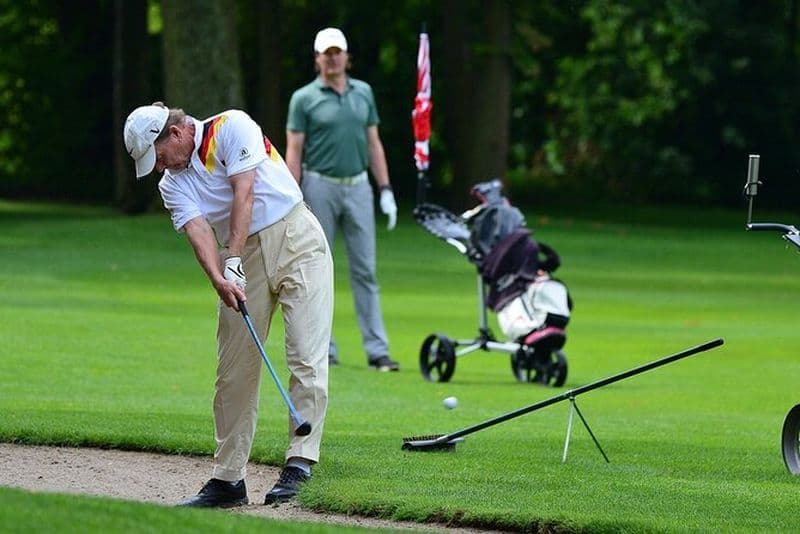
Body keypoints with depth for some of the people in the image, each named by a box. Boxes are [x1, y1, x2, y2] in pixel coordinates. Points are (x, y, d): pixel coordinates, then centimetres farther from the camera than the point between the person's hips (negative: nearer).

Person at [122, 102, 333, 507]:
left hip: (297, 241, -5)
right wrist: (219, 279, -30)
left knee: (306, 356, -14)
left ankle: (299, 463, -18)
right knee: (234, 369, 1)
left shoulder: (232, 127, -6)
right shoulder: (173, 184, 7)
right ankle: (228, 478, 5)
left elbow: (244, 195, -15)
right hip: (241, 261, 5)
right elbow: (198, 231, -11)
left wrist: (234, 260, -23)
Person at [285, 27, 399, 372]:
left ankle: (377, 349, 0)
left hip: (358, 186, 3)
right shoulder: (304, 99, -2)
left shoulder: (363, 93, 10)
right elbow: (293, 152, -3)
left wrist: (386, 190, 7)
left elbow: (373, 143, 14)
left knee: (365, 269, 1)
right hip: (320, 186, -3)